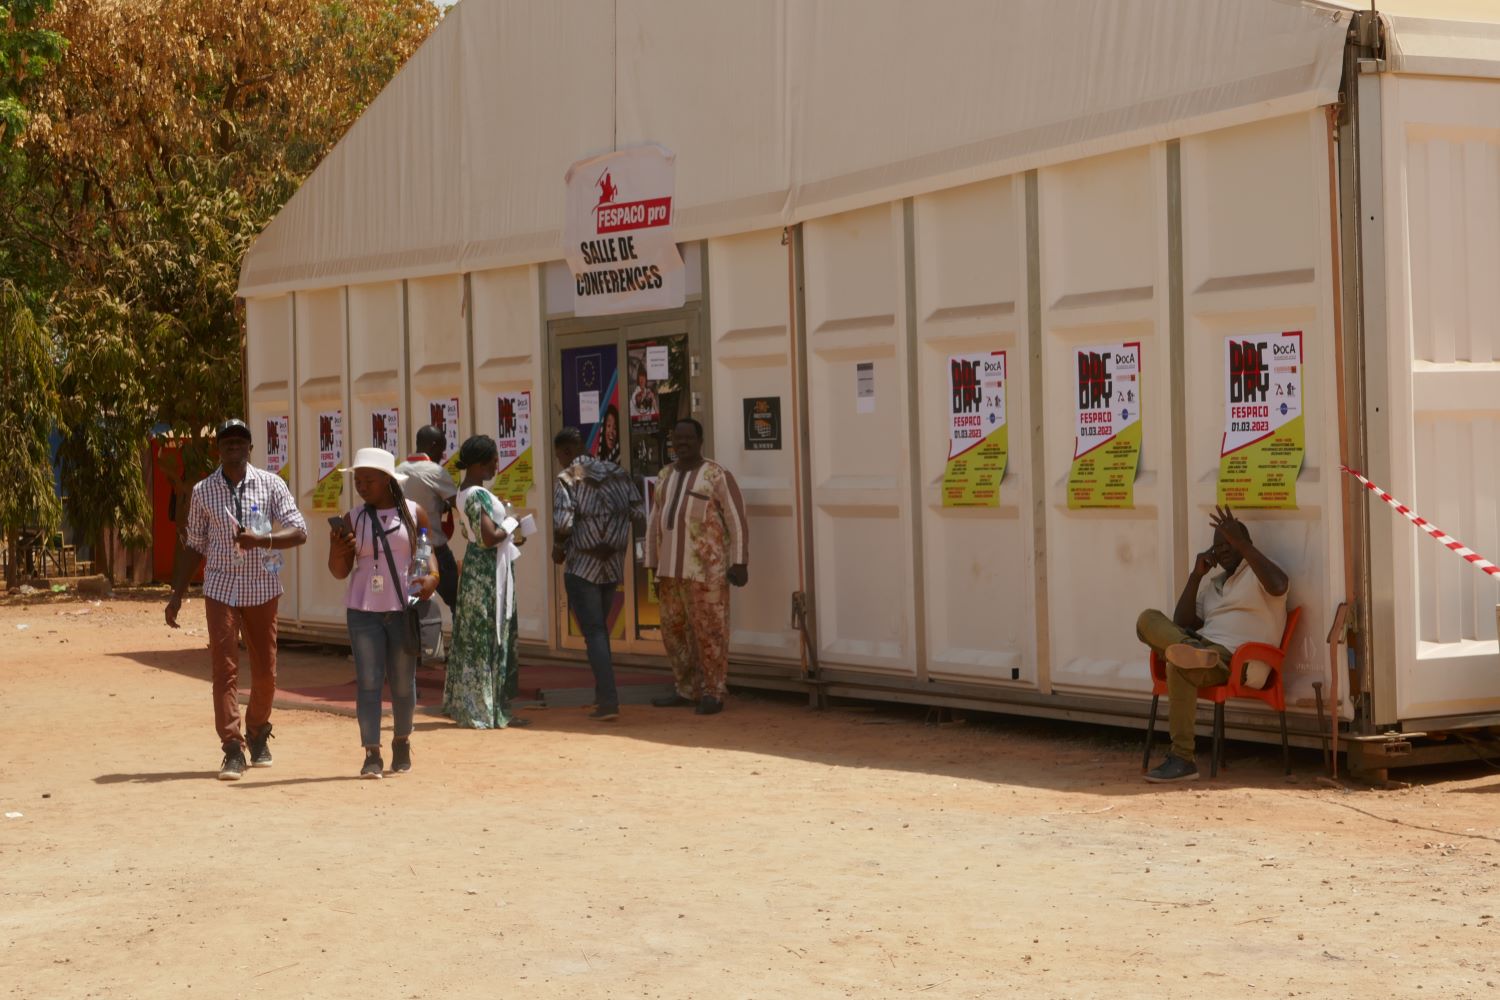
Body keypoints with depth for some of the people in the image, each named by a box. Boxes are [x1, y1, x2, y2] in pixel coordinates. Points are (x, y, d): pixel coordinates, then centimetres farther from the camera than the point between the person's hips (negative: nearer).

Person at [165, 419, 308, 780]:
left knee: (265, 671, 7)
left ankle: (258, 735, 29)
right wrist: (177, 595, 7)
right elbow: (193, 546, 11)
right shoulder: (203, 492, 4)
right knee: (224, 669, -8)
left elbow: (299, 531, -7)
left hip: (262, 588, 0)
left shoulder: (271, 485, 0)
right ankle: (232, 750, -7)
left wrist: (261, 540, -24)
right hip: (221, 588, 0)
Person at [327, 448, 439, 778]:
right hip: (364, 611, 0)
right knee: (368, 682, -6)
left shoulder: (414, 513, 3)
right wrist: (337, 550, -17)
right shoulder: (353, 520, 3)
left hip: (405, 609, 0)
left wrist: (432, 576, -10)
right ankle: (372, 754, -5)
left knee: (403, 682, 8)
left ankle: (402, 742, 29)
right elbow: (340, 572, 4)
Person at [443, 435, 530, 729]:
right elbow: (489, 537, -26)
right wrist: (510, 527, -8)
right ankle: (490, 710, 1)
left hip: (474, 565, 10)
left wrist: (508, 538, 16)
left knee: (472, 638, 14)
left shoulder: (464, 492, 11)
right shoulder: (479, 495, -19)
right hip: (488, 570, -10)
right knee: (490, 638, -4)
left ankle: (465, 704, 21)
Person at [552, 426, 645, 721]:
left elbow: (563, 524, -20)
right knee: (600, 629, 21)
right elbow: (639, 516, -1)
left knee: (594, 632, -3)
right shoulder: (617, 473, 4)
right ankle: (603, 694, 26)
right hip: (614, 565, 6)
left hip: (582, 567, -6)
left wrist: (558, 550, -2)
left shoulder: (566, 479, -11)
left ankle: (608, 702, -11)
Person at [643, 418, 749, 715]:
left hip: (706, 568, -7)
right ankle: (688, 690, 21)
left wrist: (740, 563, -14)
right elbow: (656, 524, 16)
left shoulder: (717, 475, -7)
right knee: (674, 630, 10)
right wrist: (654, 567, 13)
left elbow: (737, 519, -8)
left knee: (709, 630, -5)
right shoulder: (667, 476, 13)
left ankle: (713, 694, 3)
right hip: (672, 569, 7)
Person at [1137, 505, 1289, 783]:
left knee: (1179, 666, -36)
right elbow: (1182, 624, 20)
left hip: (1239, 661, -7)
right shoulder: (1211, 584, 30)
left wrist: (1240, 542, -19)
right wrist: (1196, 576, 11)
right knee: (1149, 619, -13)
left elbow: (1278, 586, -19)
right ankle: (1189, 651, -46)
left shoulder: (1256, 571, 8)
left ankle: (1183, 759, -34)